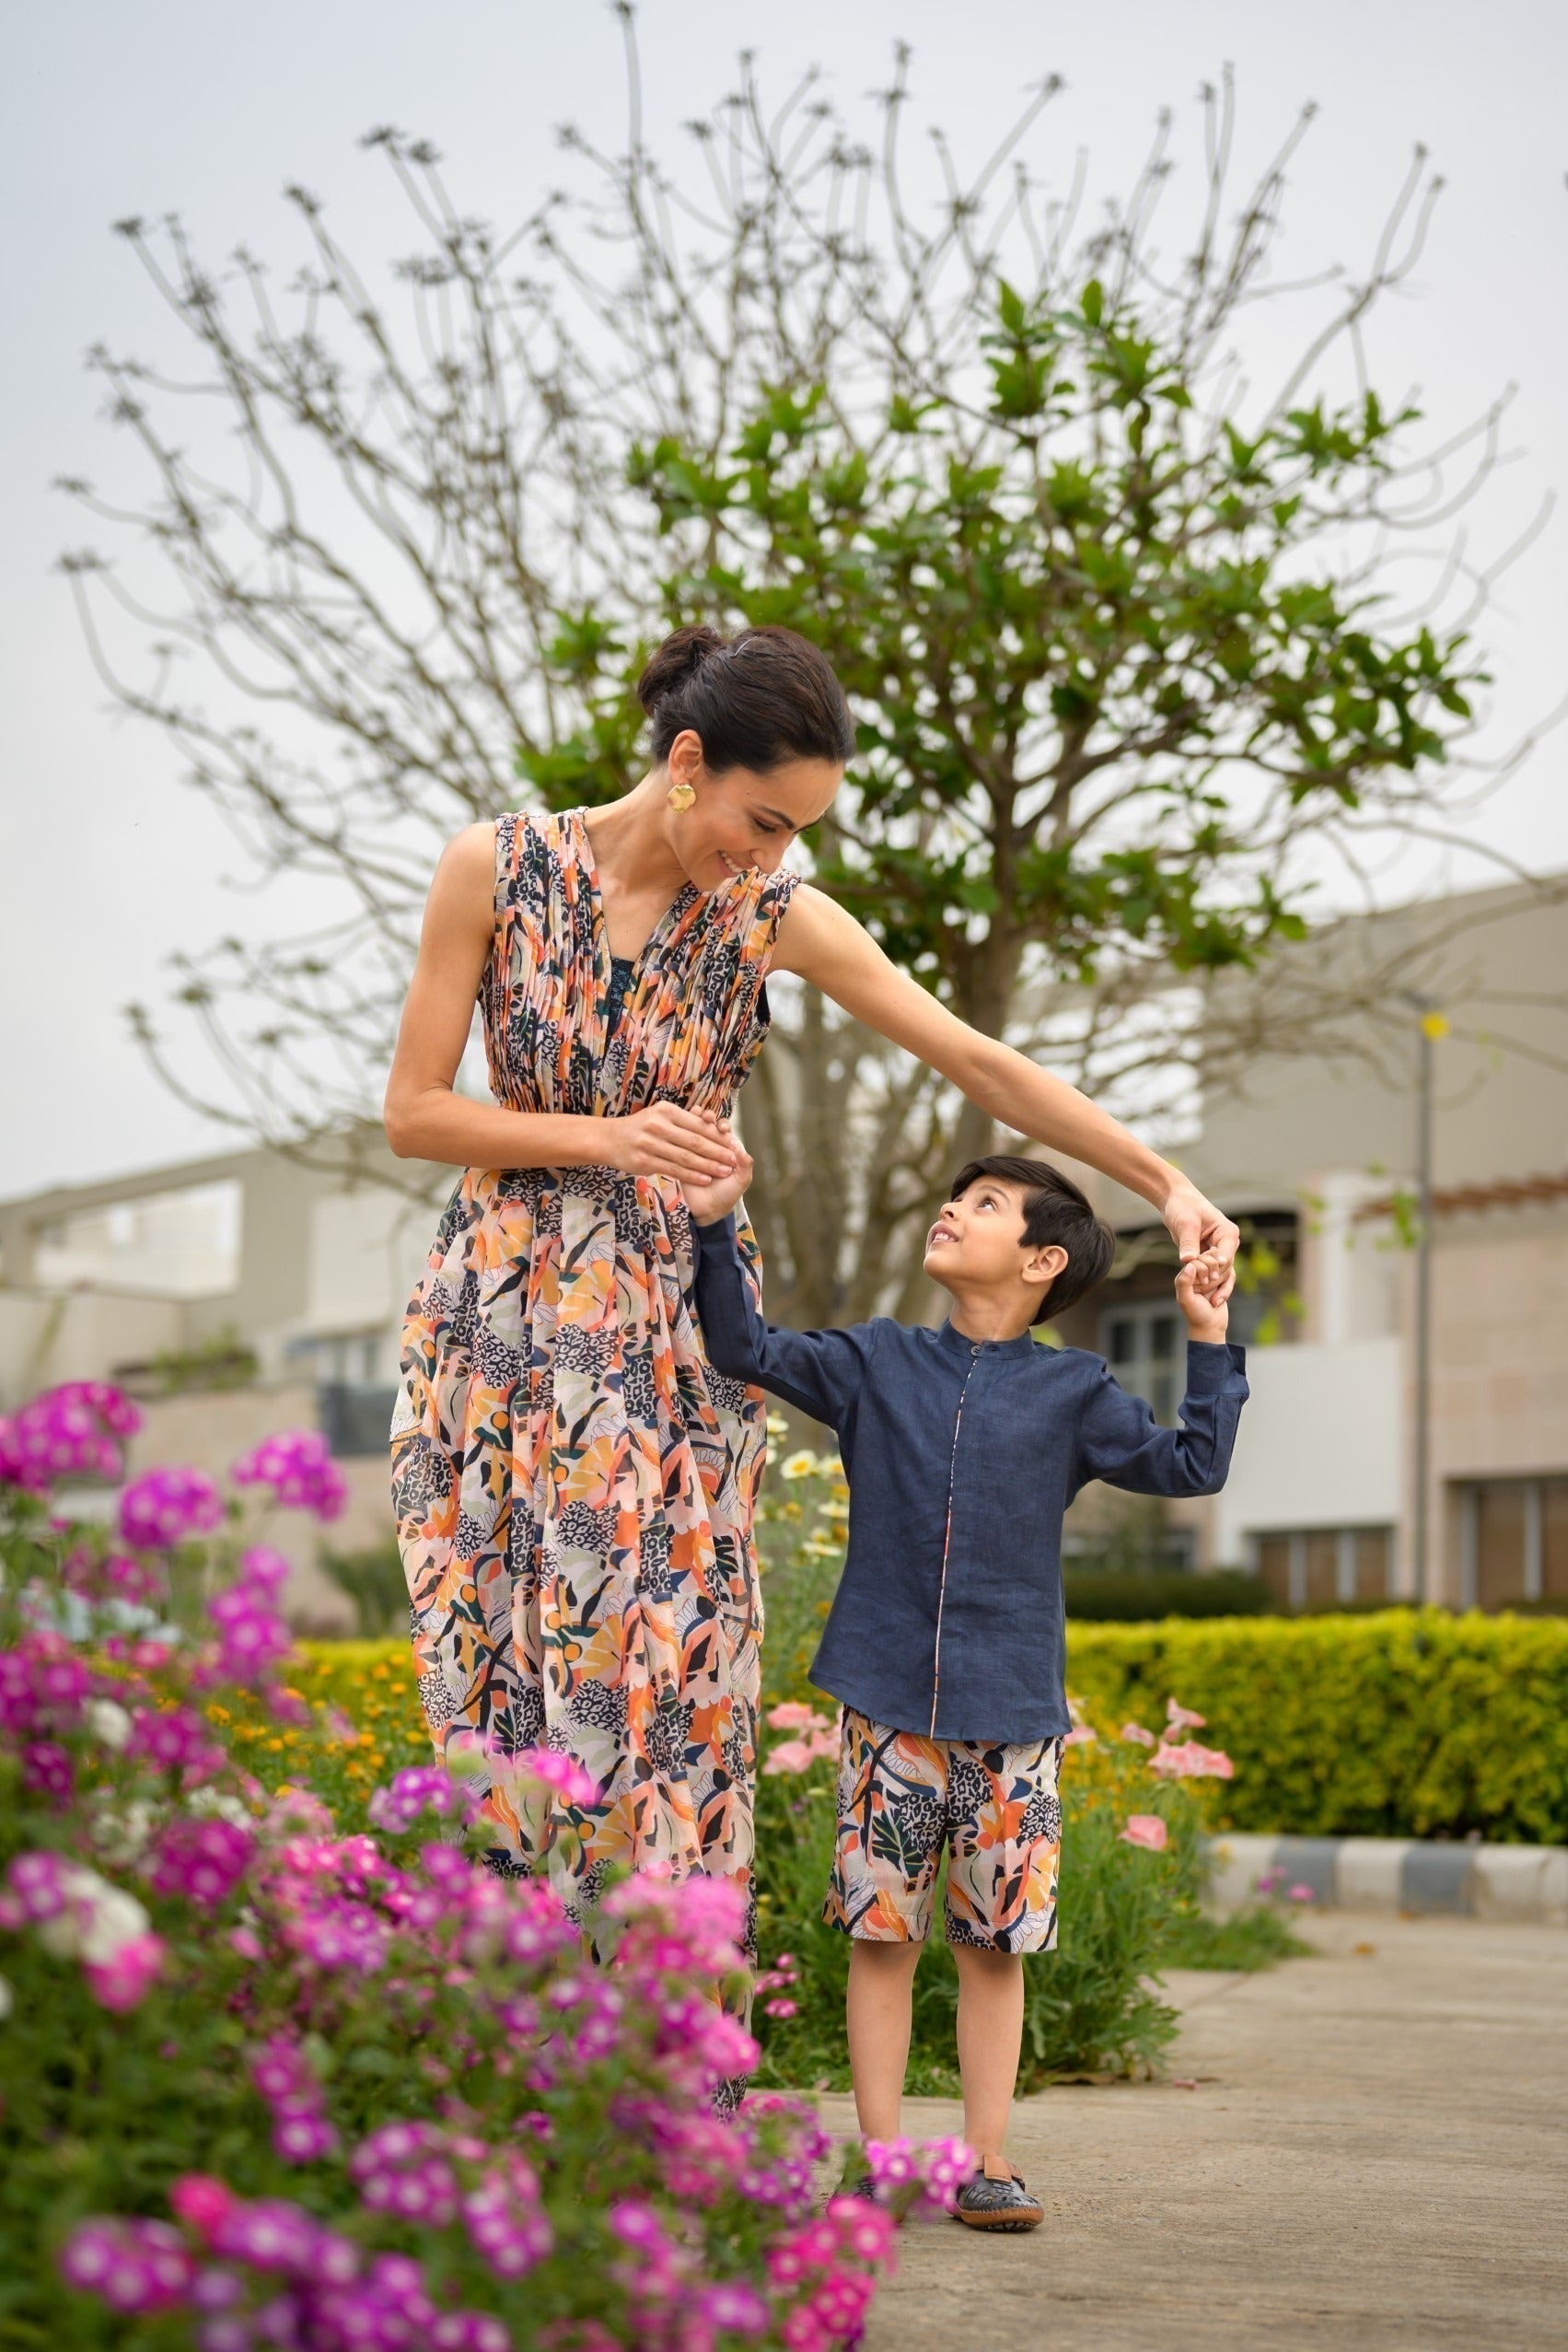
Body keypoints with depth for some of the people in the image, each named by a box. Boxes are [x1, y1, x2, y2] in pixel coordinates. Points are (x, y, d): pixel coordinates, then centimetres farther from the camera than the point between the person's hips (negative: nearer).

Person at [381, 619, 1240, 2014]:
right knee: (502, 1687, 0)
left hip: (673, 1335, 1)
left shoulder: (777, 916, -3)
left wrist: (1168, 1185, -5)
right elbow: (413, 1112, -4)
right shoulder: (497, 868, -6)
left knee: (660, 1675, -6)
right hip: (501, 1323, 0)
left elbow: (986, 1066, -1)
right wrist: (609, 1137, -15)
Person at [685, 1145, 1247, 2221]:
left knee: (996, 1942, 5)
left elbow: (1194, 1465, 7)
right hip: (890, 1700, 0)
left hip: (1013, 1708, 0)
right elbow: (747, 1349, 7)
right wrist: (717, 1228, -1)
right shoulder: (877, 1363, 8)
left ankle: (987, 2158, 14)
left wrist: (1209, 1343, 1)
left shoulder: (1072, 1390, 6)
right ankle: (881, 2155, 11)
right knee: (883, 1932, 2)